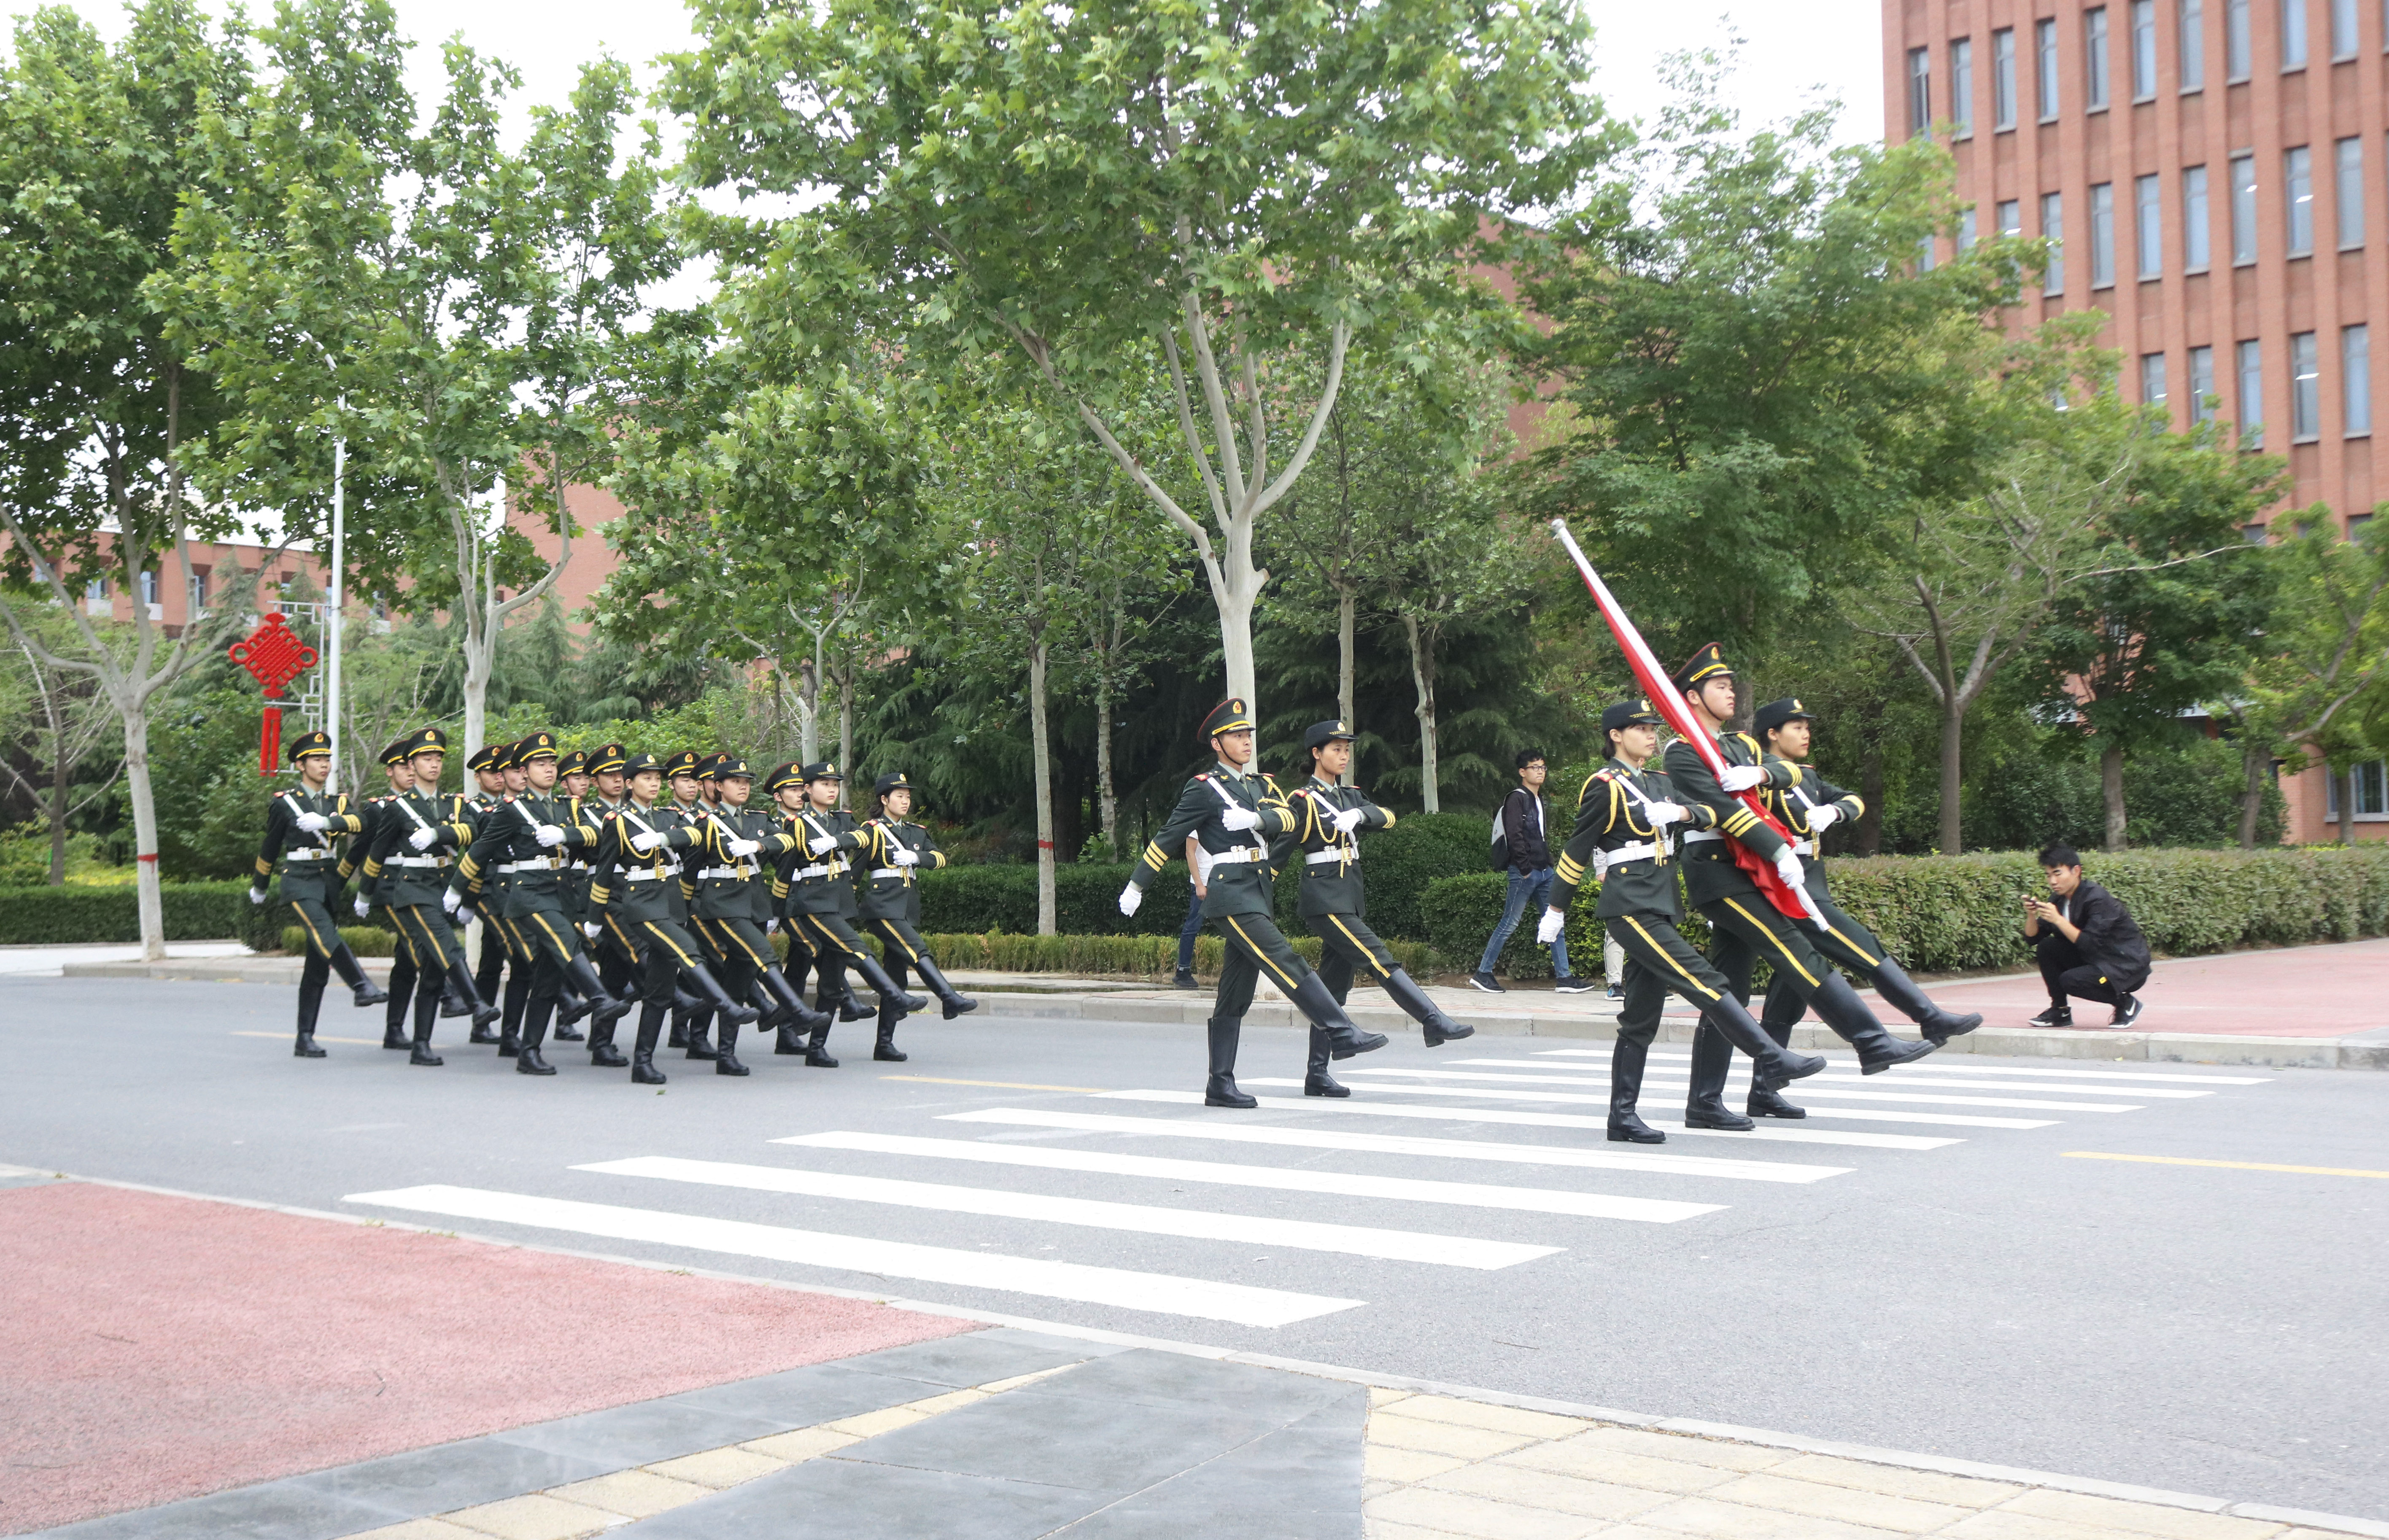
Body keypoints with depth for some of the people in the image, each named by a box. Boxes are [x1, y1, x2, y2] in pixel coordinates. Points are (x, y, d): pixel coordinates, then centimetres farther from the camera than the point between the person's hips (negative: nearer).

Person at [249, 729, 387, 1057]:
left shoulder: (338, 802, 12)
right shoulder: (284, 802, 2)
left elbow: (360, 823, -10)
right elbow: (270, 848, 12)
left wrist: (326, 822, -28)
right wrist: (259, 887, 22)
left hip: (329, 883, 5)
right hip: (299, 882, -5)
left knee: (318, 967, 4)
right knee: (326, 934, -33)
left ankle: (305, 1040, 8)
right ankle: (363, 988, -48)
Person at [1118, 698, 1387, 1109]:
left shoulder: (1260, 786, 18)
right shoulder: (1204, 789, -2)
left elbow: (1289, 817, 1)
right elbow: (1167, 839, -1)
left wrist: (1257, 818, -19)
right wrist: (1136, 886, 0)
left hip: (1260, 893, 7)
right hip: (1231, 894, -7)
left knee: (1236, 994, 7)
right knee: (1287, 964, -17)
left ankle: (1220, 1085, 10)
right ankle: (1342, 1034, -19)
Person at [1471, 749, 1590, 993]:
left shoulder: (1539, 800, 19)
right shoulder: (1516, 799, -7)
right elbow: (1514, 836, -16)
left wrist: (1549, 863, 14)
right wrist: (1525, 868, -19)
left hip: (1544, 872, 9)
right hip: (1524, 872, -9)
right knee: (1509, 923, -5)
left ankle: (1564, 978, 4)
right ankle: (1482, 973, 3)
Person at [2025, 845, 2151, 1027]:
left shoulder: (2097, 899, -22)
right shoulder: (2058, 899, 1)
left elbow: (2090, 944, -30)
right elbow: (2033, 938, 1)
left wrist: (2058, 920, -34)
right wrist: (2031, 915, -18)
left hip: (2128, 967, -8)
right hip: (2093, 960, 8)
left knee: (2070, 981, -28)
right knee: (2046, 948, -9)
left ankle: (2126, 1003, -4)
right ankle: (2060, 1011, -1)